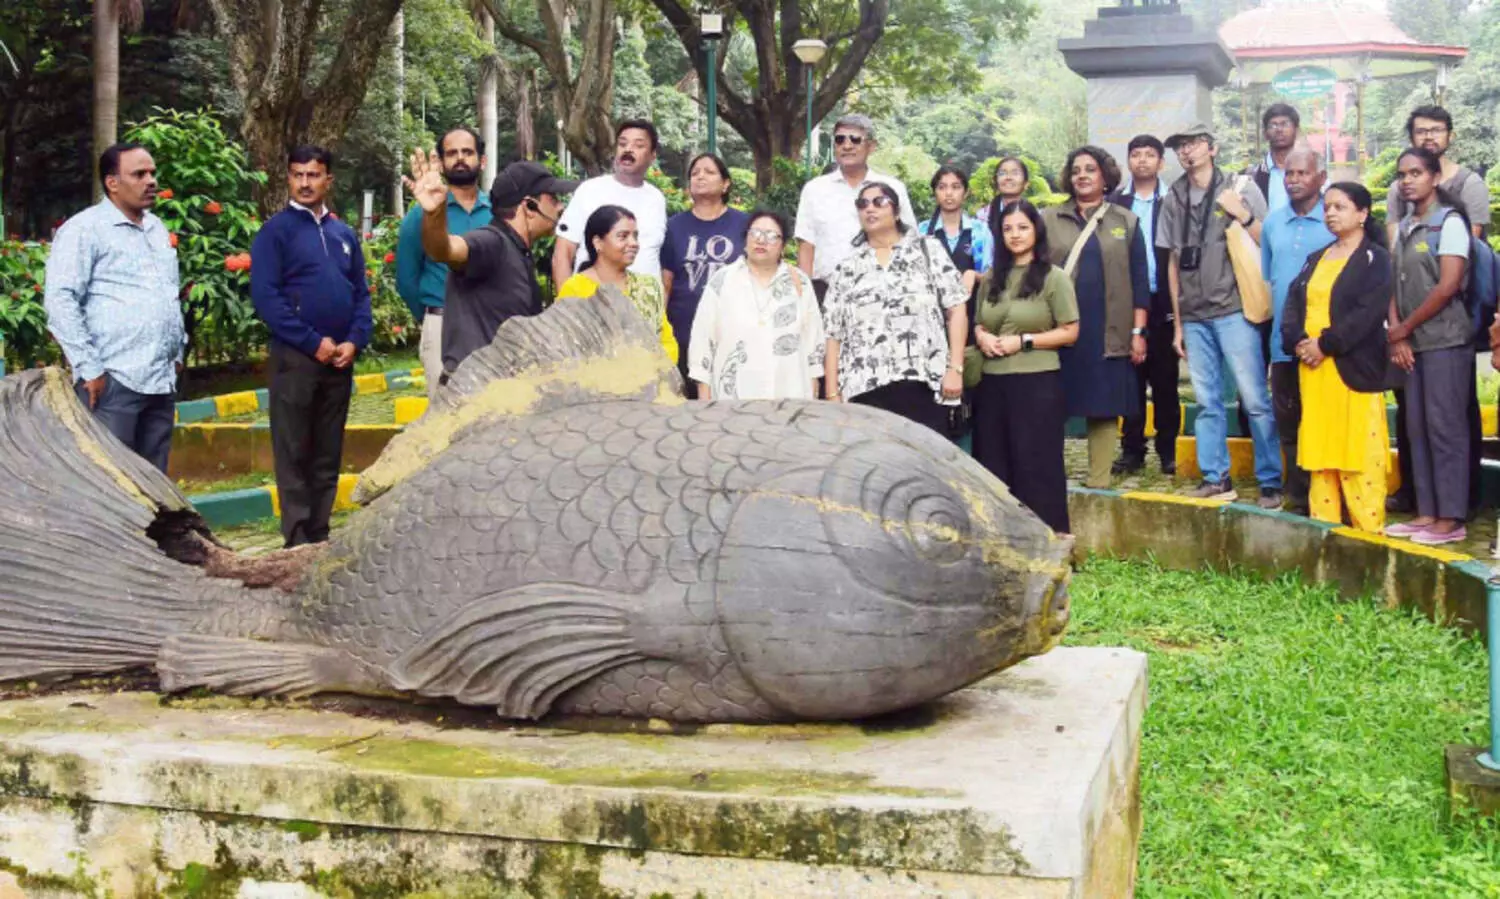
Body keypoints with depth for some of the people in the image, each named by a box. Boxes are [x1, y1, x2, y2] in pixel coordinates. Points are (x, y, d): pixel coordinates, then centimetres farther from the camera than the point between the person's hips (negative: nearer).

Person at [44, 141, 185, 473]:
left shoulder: (157, 229, 18)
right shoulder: (85, 229, -6)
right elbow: (60, 301, -13)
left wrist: (178, 351, 20)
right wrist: (89, 368, -16)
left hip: (162, 380, 8)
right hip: (113, 381, -7)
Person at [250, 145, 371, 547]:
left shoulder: (344, 234, 12)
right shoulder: (276, 230, -4)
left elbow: (361, 293, 14)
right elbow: (265, 296, -11)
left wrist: (354, 341, -4)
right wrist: (313, 342, -15)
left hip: (340, 358, 5)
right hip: (295, 356, -5)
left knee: (328, 453, 10)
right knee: (294, 453, -1)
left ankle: (320, 534, 19)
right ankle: (298, 540, 3)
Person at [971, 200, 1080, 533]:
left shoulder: (1054, 277, -3)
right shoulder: (991, 279, 13)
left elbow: (1070, 332, -5)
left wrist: (1022, 341, -12)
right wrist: (981, 337, -2)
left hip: (1037, 383, -5)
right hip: (992, 383, 5)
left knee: (1036, 463, -1)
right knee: (993, 463, 8)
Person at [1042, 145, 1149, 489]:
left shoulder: (1126, 222, 9)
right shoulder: (1049, 219, 8)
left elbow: (1139, 280, 7)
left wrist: (1138, 332, 1)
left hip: (1108, 334, 1)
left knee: (1103, 408, 3)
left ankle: (1098, 481, 9)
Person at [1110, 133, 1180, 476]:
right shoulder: (1115, 202, 6)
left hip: (1163, 302, -1)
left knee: (1165, 380, 4)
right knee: (1131, 378, 5)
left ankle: (1168, 449, 12)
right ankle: (1132, 449, 11)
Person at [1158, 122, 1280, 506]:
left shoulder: (1240, 190, 1)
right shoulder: (1174, 201, 12)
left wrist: (1241, 214, -14)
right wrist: (1178, 323, 16)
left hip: (1234, 311, -4)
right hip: (1194, 317, 4)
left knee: (1255, 399, -5)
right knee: (1207, 402, 7)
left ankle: (1271, 481, 0)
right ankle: (1215, 478, 14)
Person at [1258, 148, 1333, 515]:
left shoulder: (1336, 221, -4)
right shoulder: (1273, 222, 11)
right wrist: (1271, 319, 14)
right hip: (1284, 342, 5)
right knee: (1288, 422, 9)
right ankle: (1298, 498, 18)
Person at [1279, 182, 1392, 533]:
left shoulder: (1375, 259, -1)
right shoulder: (1316, 258, 19)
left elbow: (1368, 313, -13)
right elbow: (1293, 301, 10)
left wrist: (1326, 344, -17)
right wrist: (1298, 341, -8)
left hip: (1355, 370, -6)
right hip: (1312, 369, 6)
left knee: (1358, 453, -6)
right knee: (1319, 449, 8)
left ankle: (1368, 531, -1)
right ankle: (1323, 527, 13)